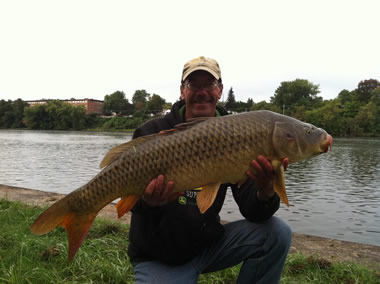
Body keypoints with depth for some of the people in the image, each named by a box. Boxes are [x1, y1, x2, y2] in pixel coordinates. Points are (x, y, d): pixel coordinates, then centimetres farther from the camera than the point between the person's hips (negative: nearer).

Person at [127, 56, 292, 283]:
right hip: (160, 257, -2)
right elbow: (134, 200, -18)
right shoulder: (151, 134, -11)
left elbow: (253, 211, -12)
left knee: (276, 233, -14)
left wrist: (266, 191, -35)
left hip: (209, 244, 3)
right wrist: (148, 201, -42)